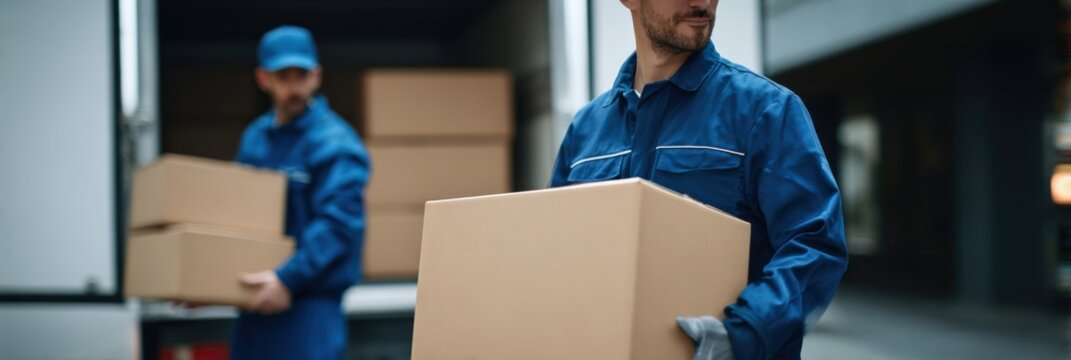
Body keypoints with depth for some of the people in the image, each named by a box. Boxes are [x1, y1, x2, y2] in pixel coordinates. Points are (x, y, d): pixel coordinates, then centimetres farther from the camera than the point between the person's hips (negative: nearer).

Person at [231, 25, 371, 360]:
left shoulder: (334, 142, -10)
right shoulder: (254, 138, 12)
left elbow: (338, 222, -19)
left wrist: (289, 277, -25)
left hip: (311, 300, -7)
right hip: (258, 299, 7)